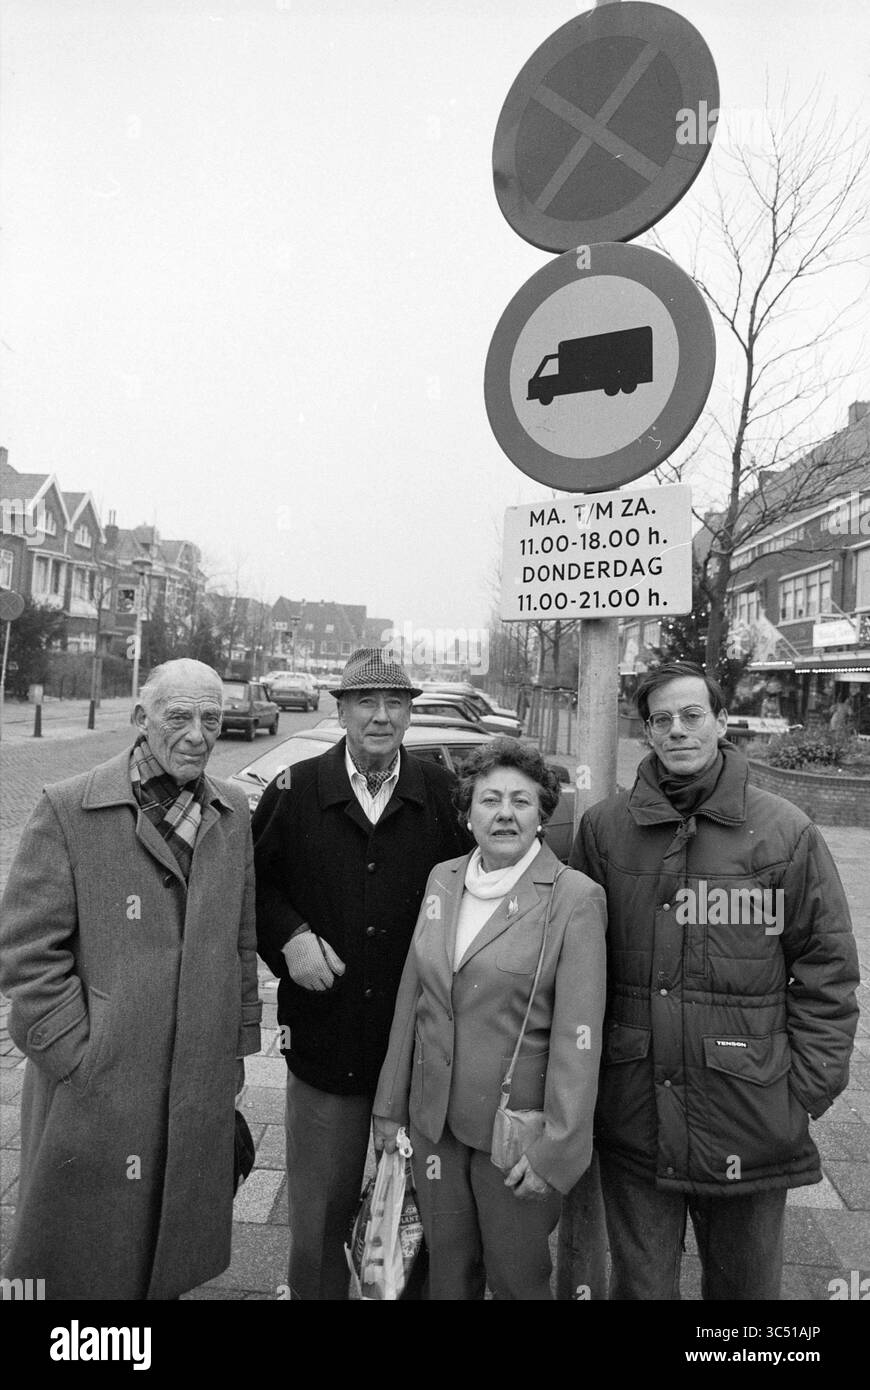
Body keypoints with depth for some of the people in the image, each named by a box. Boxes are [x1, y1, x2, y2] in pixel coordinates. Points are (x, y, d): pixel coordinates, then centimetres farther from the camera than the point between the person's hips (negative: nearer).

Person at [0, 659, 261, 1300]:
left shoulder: (233, 813, 3)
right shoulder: (68, 809, -12)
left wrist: (237, 1051, 10)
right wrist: (81, 1061, -12)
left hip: (202, 1097, 4)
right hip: (96, 1099, -4)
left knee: (173, 1267, 21)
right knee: (86, 1268, 15)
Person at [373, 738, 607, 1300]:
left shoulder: (575, 897, -14)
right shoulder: (442, 880, 2)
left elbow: (578, 1034, -15)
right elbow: (412, 997, 7)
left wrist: (556, 1147, -15)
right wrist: (392, 1104, 10)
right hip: (435, 1118, 4)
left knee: (517, 1278, 15)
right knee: (448, 1271, 20)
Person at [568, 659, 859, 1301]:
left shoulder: (786, 832, -6)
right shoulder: (604, 828, -2)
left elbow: (827, 970, -1)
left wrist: (809, 1088, -3)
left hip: (750, 1117, -1)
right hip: (632, 1115, 1)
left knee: (745, 1281, 21)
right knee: (640, 1283, 19)